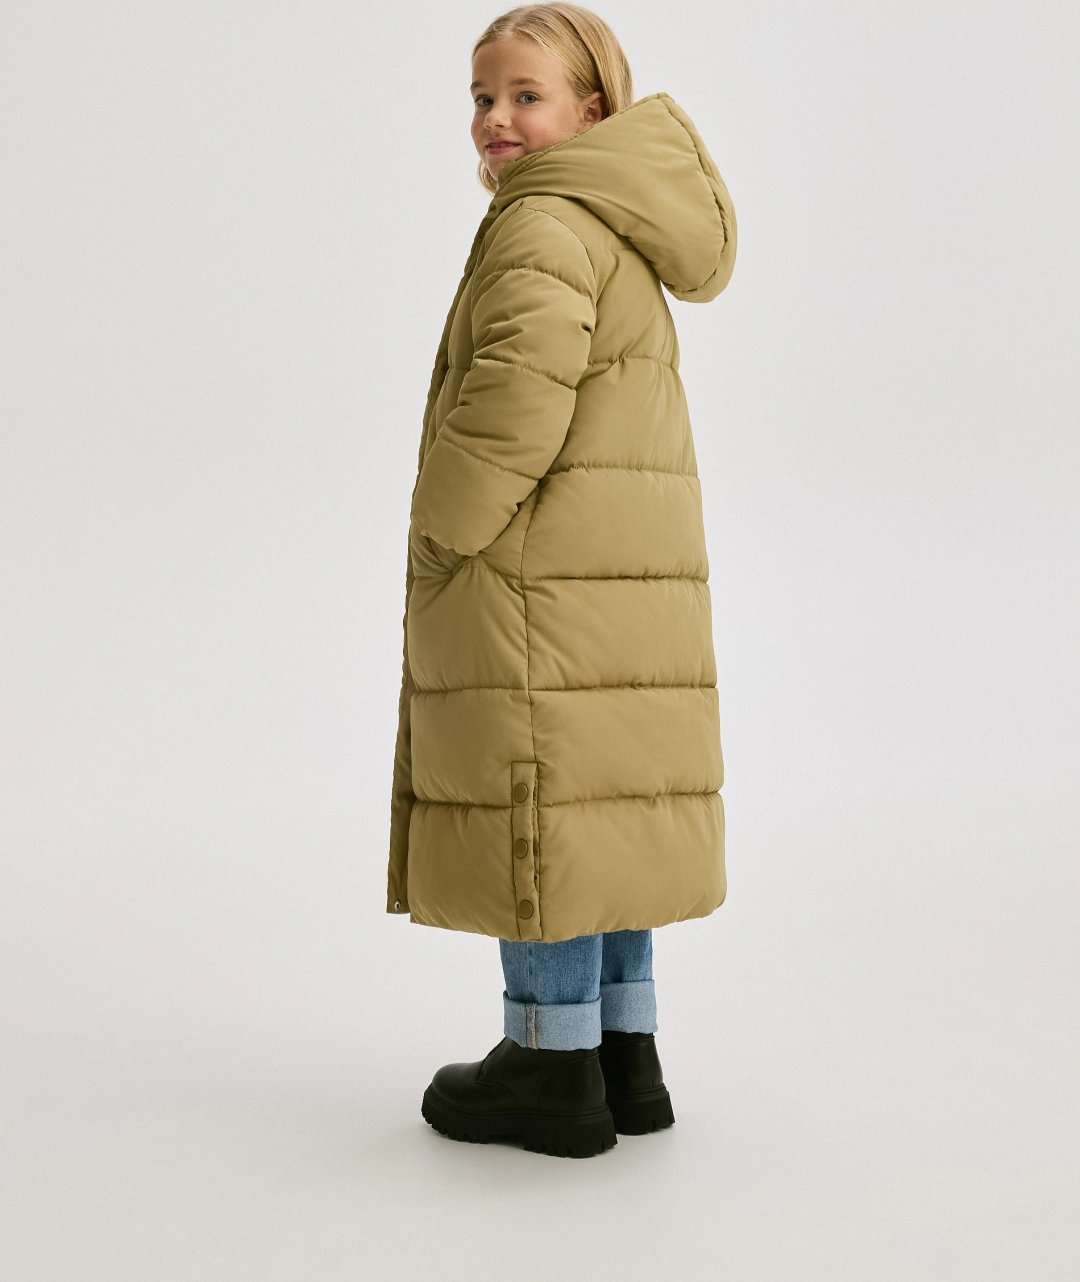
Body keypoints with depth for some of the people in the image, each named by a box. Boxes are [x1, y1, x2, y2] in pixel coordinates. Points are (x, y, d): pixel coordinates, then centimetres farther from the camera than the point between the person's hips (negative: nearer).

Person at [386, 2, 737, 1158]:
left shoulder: (544, 227, -10)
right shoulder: (619, 234, 22)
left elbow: (523, 383, -25)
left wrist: (448, 520, -14)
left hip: (541, 577, -10)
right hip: (627, 577, 10)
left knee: (536, 806, -3)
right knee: (597, 808, 14)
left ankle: (555, 1064, 6)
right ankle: (624, 1054, 22)